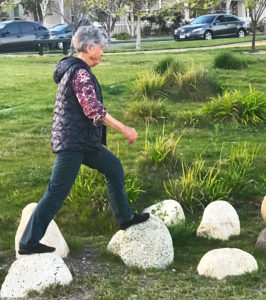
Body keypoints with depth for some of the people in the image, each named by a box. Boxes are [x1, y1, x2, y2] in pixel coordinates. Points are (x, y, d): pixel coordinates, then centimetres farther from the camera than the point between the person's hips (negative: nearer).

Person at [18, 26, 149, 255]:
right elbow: (93, 109, -26)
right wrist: (124, 129, -23)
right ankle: (28, 243, -2)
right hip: (72, 143, -11)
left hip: (84, 141, 11)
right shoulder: (80, 72, -17)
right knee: (57, 192, -8)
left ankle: (125, 218, 30)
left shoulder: (73, 69, 15)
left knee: (113, 167, 18)